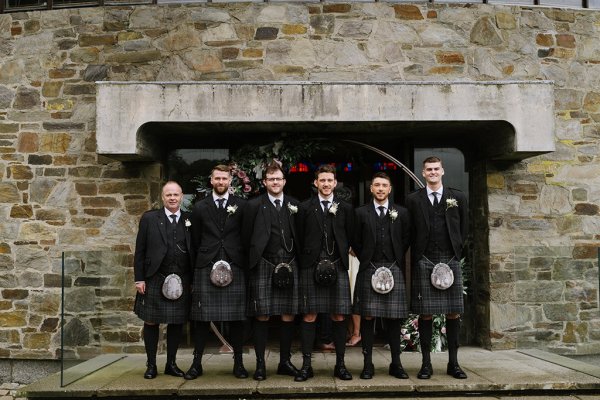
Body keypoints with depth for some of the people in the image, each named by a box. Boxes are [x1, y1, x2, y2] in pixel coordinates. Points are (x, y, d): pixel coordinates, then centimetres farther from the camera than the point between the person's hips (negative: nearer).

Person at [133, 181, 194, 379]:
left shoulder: (190, 220, 7)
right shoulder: (149, 218, 2)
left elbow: (194, 251, 7)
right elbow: (140, 251, 1)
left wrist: (194, 280, 2)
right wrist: (139, 279, -5)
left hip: (182, 281, 2)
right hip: (155, 280, -1)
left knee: (177, 322, 8)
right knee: (151, 322, 5)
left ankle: (171, 363, 21)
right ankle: (151, 365, 18)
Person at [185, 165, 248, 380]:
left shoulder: (242, 205, 7)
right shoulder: (199, 207, 10)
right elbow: (195, 239, 13)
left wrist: (241, 260, 6)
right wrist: (204, 258, 8)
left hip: (235, 267, 0)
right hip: (205, 267, 1)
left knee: (236, 317, 2)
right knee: (202, 317, 2)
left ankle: (238, 362, 12)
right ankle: (197, 363, 11)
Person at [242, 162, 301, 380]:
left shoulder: (294, 205, 10)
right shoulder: (254, 205, 3)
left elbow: (300, 235, 11)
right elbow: (247, 237, 3)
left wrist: (295, 259, 5)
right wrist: (253, 261, 0)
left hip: (289, 266, 3)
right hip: (263, 266, -2)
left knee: (288, 315, 6)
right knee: (262, 316, 0)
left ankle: (285, 361, 18)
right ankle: (260, 364, 8)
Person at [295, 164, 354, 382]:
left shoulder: (346, 208, 9)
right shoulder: (305, 208, 6)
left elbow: (350, 237, 10)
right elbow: (300, 237, 7)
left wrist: (340, 257, 4)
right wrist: (307, 259, 2)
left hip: (338, 267, 1)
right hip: (311, 267, -1)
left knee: (339, 316, 4)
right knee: (309, 316, 0)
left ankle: (340, 364, 14)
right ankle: (306, 365, 7)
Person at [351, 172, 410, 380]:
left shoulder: (401, 213, 9)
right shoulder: (361, 213, 7)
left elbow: (406, 240, 12)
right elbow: (356, 242, 10)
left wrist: (396, 261, 7)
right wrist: (366, 260, 6)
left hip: (394, 269, 1)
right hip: (368, 269, -1)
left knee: (394, 317, 3)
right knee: (367, 317, -1)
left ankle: (396, 363, 12)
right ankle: (368, 364, 5)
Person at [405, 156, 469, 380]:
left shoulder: (458, 198, 9)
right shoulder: (413, 200, 6)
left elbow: (464, 228, 14)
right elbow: (410, 233, 8)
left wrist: (455, 251, 9)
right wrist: (418, 255, 3)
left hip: (450, 261, 2)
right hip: (424, 262, -1)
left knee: (453, 313, 4)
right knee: (425, 313, 0)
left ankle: (453, 363, 13)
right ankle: (426, 364, 7)